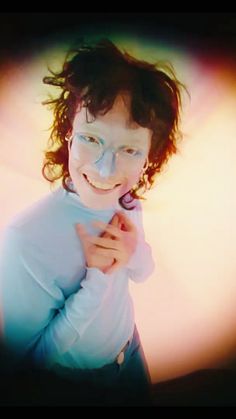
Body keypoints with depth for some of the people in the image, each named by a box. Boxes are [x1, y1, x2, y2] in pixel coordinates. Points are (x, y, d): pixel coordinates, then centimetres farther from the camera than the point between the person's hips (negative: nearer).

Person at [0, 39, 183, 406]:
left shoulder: (128, 202, -19)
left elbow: (143, 272, -1)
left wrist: (134, 254, -25)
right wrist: (97, 281, -38)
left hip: (130, 352, 5)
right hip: (70, 385, -4)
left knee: (143, 400, 31)